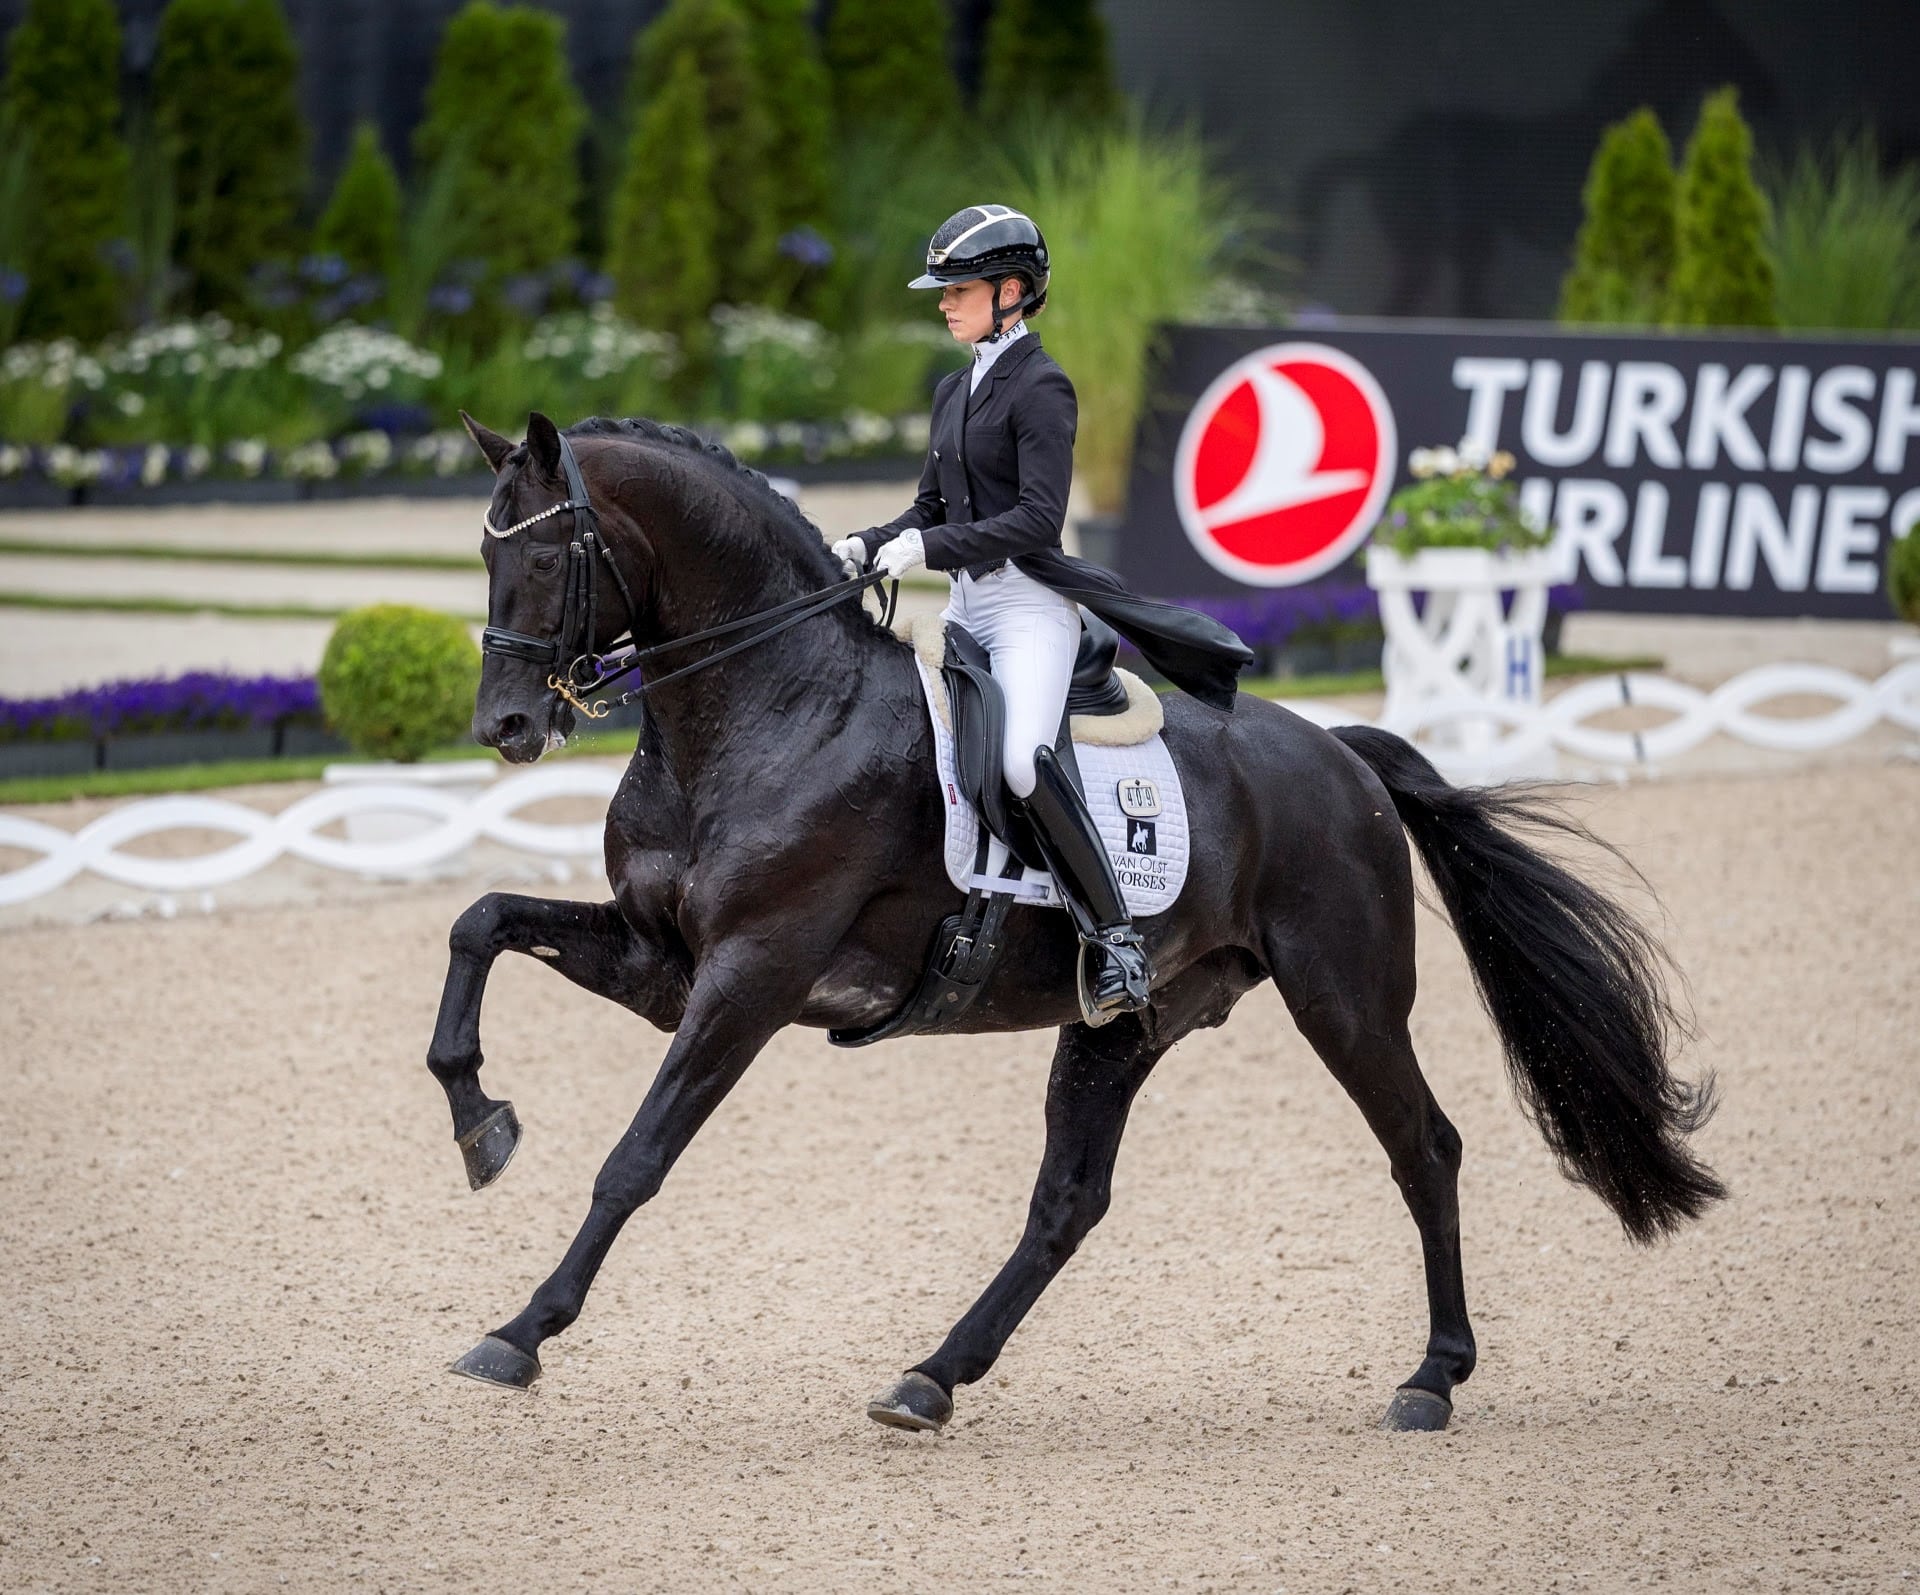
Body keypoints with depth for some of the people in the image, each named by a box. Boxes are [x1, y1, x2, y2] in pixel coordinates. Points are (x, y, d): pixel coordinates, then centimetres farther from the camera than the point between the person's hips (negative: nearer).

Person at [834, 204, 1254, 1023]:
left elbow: (1038, 518, -18)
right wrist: (869, 546, 1)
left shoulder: (1040, 387, -9)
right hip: (966, 606, 10)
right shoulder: (955, 391, 17)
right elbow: (933, 509, 20)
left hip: (1030, 603, -10)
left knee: (1022, 758, -29)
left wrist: (931, 547, -23)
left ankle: (1117, 938, -26)